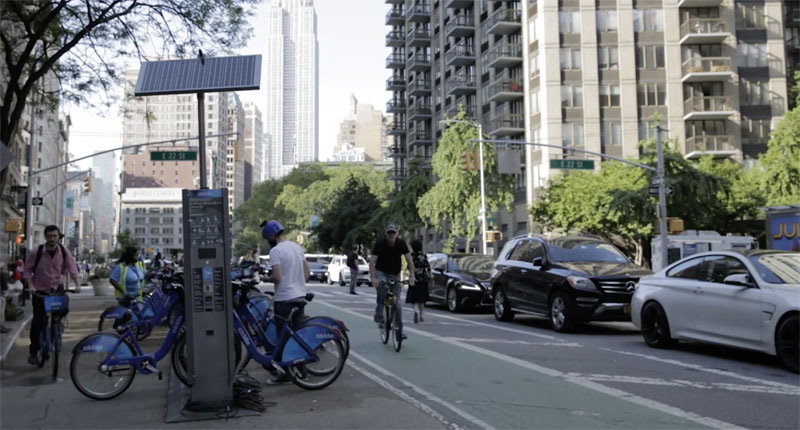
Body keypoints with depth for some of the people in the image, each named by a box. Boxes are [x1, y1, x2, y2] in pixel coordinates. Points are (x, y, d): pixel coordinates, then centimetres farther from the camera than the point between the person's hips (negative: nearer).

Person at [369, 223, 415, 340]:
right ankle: (378, 314, -21)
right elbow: (372, 261, -24)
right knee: (381, 285, -37)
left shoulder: (401, 243, -12)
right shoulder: (380, 244, -18)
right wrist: (373, 278, -37)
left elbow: (409, 260, -12)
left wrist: (411, 275, -26)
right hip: (381, 272, -2)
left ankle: (399, 330, 3)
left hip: (395, 275, 2)